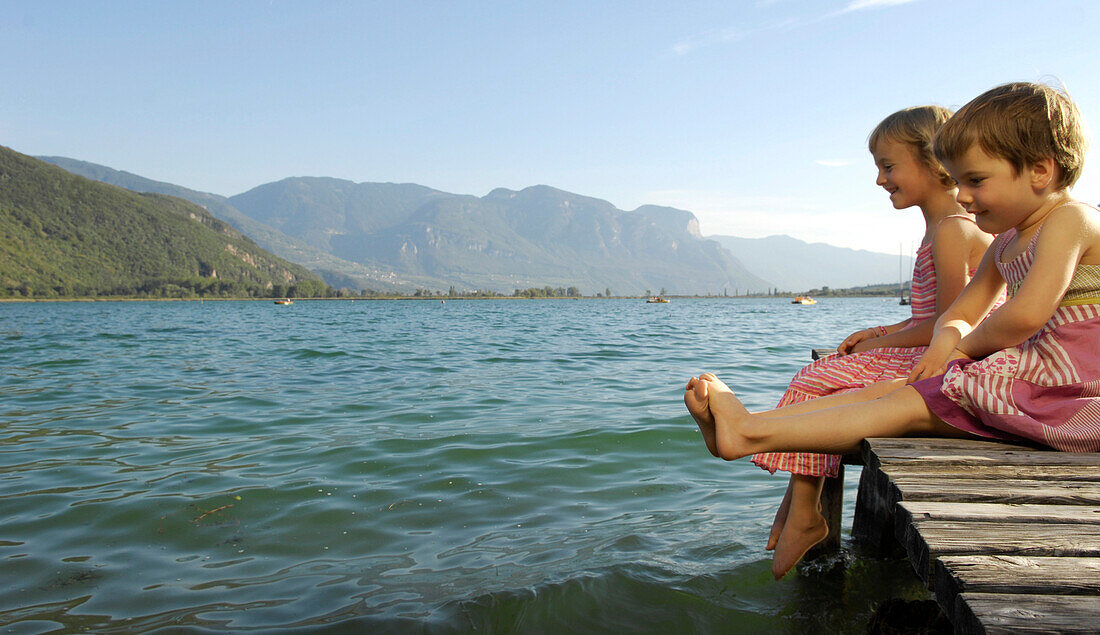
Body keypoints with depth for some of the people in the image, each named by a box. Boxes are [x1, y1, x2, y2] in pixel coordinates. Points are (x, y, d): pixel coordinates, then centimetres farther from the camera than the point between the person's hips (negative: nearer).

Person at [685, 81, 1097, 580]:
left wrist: (966, 346, -7)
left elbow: (1026, 316, -26)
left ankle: (753, 434, -27)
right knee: (887, 390, -6)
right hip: (1019, 373, 9)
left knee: (913, 406, -21)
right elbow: (960, 313, 18)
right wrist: (947, 339, -6)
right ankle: (750, 424, -13)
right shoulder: (1008, 243, 16)